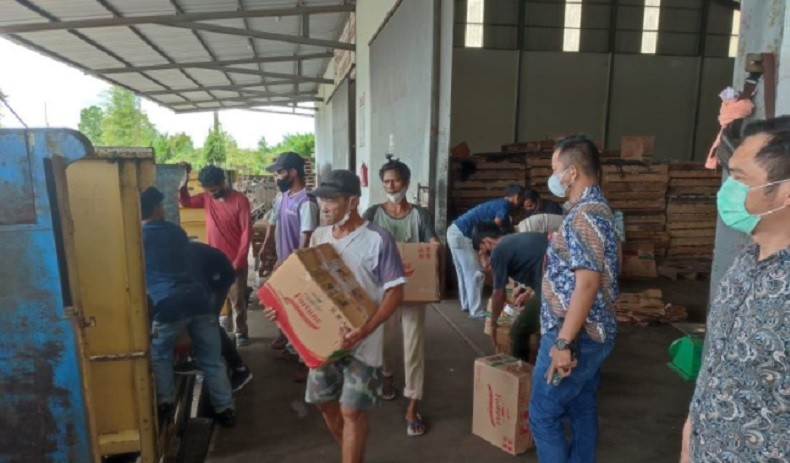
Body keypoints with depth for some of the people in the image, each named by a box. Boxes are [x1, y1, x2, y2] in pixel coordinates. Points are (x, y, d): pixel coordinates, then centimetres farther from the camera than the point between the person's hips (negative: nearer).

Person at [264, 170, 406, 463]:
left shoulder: (377, 240, -16)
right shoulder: (318, 236, 3)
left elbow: (395, 293, -15)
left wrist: (363, 331, -25)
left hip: (361, 342, -6)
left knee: (352, 410, 1)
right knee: (325, 402, 17)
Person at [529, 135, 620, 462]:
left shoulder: (583, 215, -20)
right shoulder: (594, 207, 12)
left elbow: (587, 283, -26)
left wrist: (563, 342, -24)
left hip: (574, 335, -10)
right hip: (592, 333, 10)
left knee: (543, 414, 1)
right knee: (582, 410, 19)